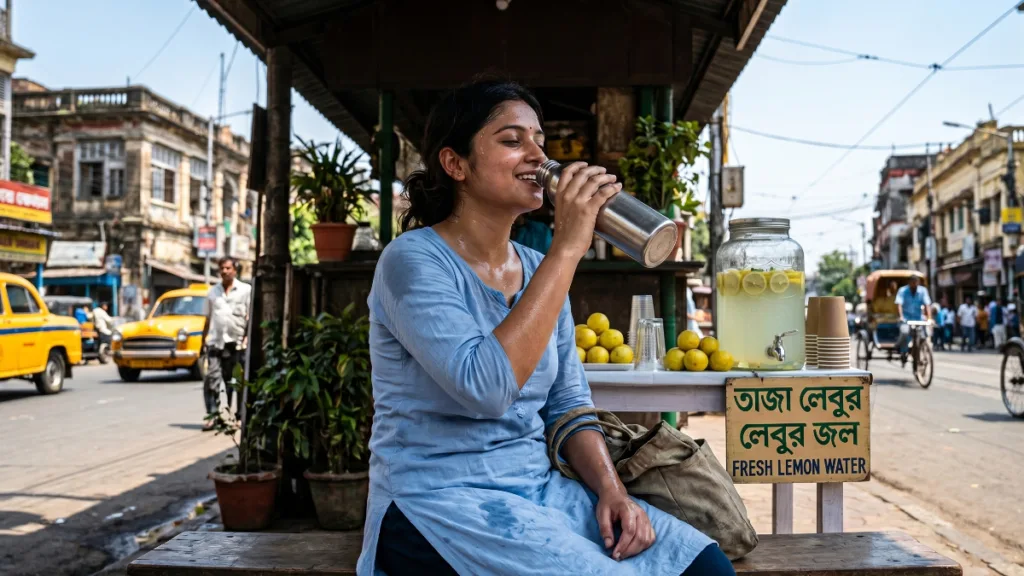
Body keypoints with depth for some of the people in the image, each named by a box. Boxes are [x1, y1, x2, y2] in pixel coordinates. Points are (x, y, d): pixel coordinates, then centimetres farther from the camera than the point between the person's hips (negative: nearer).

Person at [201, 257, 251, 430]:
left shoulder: (246, 290, 2)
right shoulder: (213, 291, 14)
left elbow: (250, 317, -1)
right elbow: (208, 318, 17)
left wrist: (247, 338, -11)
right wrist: (203, 340, 14)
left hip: (236, 343, -2)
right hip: (215, 341, 2)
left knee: (231, 381, 6)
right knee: (212, 378, -9)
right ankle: (212, 415, -8)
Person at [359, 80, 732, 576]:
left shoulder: (539, 270, 7)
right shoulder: (414, 260, -13)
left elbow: (568, 404, 12)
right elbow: (486, 387, -28)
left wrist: (611, 491, -6)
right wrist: (567, 248, -25)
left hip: (539, 490, 6)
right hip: (439, 500, -6)